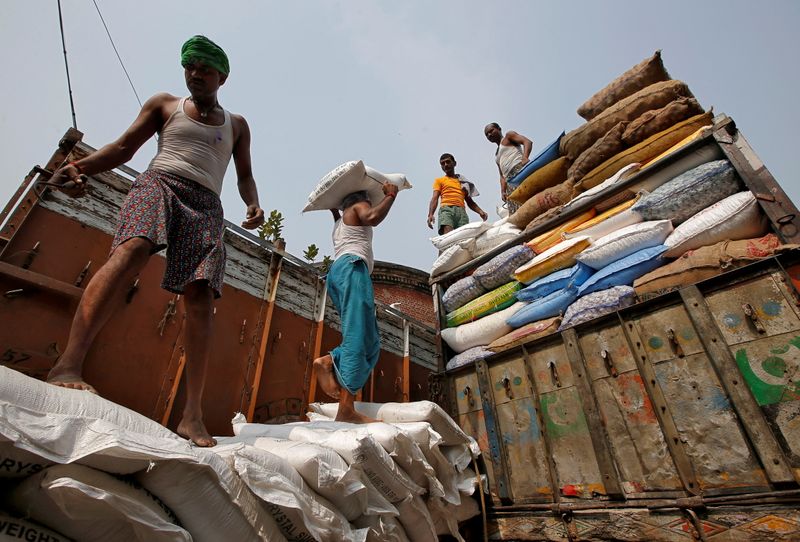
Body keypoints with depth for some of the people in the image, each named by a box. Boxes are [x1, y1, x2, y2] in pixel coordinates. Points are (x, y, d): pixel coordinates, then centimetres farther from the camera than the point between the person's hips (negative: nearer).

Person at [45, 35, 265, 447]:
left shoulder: (237, 125, 25)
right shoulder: (164, 105, 23)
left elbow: (245, 175, 18)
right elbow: (124, 147, 15)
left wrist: (253, 205, -4)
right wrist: (80, 166, -4)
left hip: (206, 205, 0)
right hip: (159, 182, 0)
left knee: (200, 298, -17)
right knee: (133, 249, -34)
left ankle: (192, 414, -21)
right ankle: (68, 364, -43)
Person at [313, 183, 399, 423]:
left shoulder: (339, 221, 37)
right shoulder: (360, 205, 15)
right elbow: (373, 217, -9)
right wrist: (390, 196, 3)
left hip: (336, 271, 9)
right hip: (352, 267, -9)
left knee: (369, 342, -1)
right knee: (358, 338, -21)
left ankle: (328, 361, -22)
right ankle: (346, 409, -31)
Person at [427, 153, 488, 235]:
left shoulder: (463, 181, 30)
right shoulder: (439, 180, 23)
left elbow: (470, 202, 27)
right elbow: (435, 198, 8)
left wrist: (480, 211, 7)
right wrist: (430, 214, -11)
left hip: (461, 211, 3)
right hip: (446, 209, -2)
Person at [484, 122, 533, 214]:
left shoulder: (508, 135, 18)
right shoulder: (497, 155, 36)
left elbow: (528, 142, 0)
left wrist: (525, 158, -20)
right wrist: (503, 191, 9)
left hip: (520, 169, -7)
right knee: (514, 214, -7)